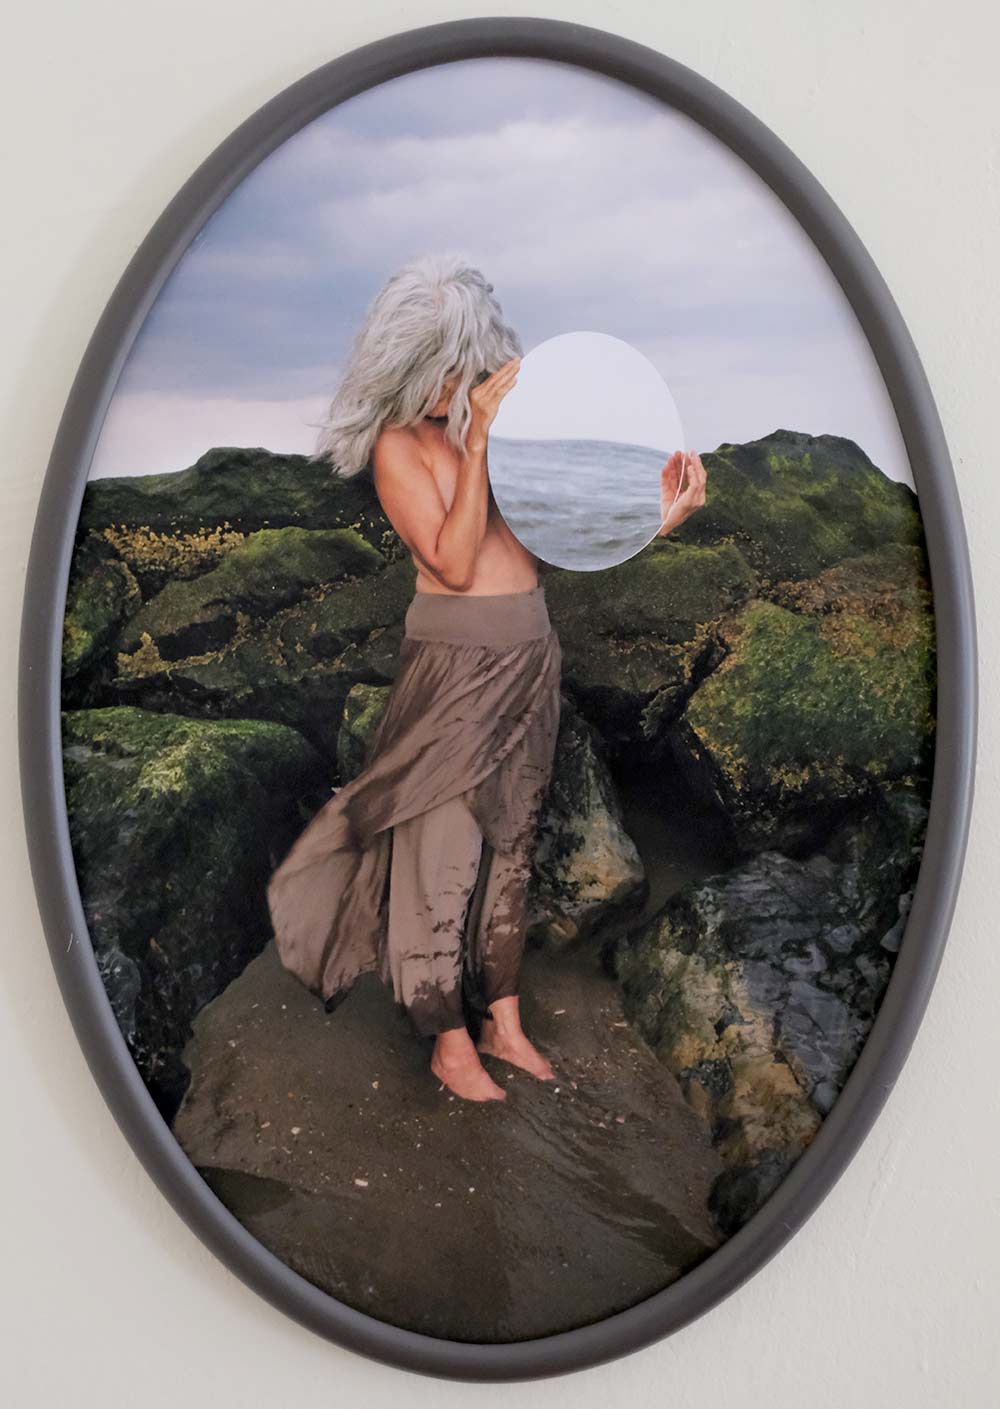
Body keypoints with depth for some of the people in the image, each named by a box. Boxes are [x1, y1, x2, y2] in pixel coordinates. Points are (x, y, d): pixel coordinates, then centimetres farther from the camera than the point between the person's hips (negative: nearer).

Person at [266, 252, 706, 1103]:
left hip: (530, 651, 6)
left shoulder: (509, 412, 7)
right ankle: (450, 1044, 18)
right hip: (456, 658, -5)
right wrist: (478, 441, -19)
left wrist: (657, 516, -7)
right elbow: (455, 562, -17)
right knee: (442, 848, 2)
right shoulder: (399, 443, -7)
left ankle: (503, 1022, 28)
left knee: (511, 841, 13)